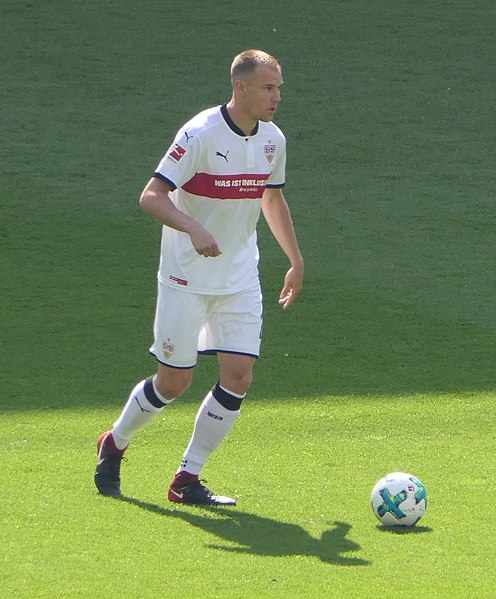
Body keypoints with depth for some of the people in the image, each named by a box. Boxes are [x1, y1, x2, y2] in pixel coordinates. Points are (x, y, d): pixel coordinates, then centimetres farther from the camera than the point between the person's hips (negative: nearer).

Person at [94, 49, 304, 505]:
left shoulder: (272, 140, 3)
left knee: (238, 377, -6)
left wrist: (296, 261, 22)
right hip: (186, 277, -6)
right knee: (174, 381, -1)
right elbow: (151, 197, -21)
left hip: (240, 277, 6)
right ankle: (115, 444, 27)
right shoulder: (201, 134, -18)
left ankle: (187, 480, 5)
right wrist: (194, 229, -37)